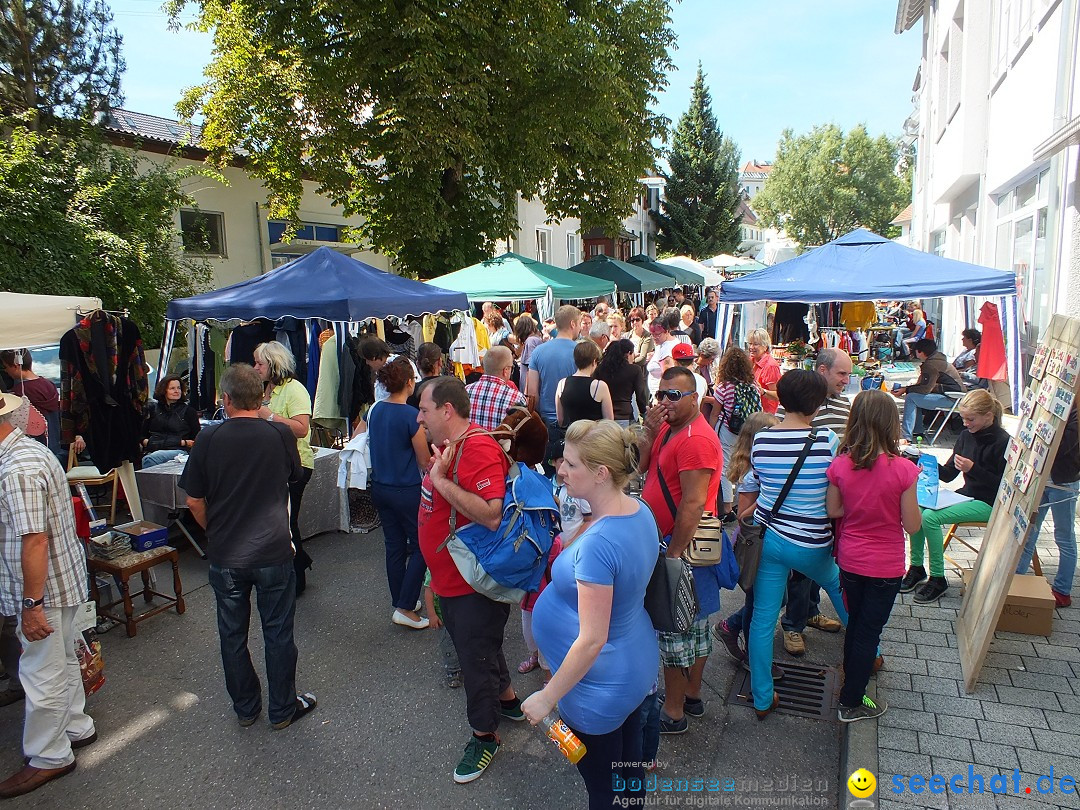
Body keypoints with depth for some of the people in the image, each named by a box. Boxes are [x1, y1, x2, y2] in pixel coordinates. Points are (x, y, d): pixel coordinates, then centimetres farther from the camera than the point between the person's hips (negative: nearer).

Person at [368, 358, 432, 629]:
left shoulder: (375, 411, 1)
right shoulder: (411, 416, -19)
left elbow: (367, 445, 18)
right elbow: (425, 462, -12)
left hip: (380, 487, 7)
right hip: (407, 491, -7)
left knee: (394, 546, 16)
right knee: (421, 546, 6)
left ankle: (399, 603, 27)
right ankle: (405, 608, 5)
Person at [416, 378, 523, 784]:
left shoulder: (478, 449, -26)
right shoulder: (449, 445, 5)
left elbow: (492, 515, -38)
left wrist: (440, 481, -35)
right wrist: (436, 473, 4)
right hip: (450, 578, 10)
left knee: (476, 655, 8)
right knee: (471, 645, 26)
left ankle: (484, 735, 30)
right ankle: (507, 699, 48)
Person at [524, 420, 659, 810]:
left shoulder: (598, 543, -35)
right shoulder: (640, 511, -8)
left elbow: (592, 640, -29)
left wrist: (547, 697, -19)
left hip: (602, 686, -8)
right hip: (637, 665, 8)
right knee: (630, 767, 29)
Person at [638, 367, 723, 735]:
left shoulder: (696, 439, -24)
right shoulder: (667, 427, 7)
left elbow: (693, 504, -26)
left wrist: (672, 555, -23)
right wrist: (650, 431, -10)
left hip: (681, 543, -10)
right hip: (671, 539, 10)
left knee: (674, 628, 4)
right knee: (693, 623, 21)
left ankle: (672, 712, 20)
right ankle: (692, 695, 37)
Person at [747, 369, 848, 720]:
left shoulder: (760, 440, -9)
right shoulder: (827, 440, -17)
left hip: (767, 537, 2)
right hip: (811, 544, -1)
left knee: (763, 619, 11)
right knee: (837, 583, 30)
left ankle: (762, 699, 24)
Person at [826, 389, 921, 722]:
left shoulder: (841, 465, -13)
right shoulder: (903, 470, -21)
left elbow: (833, 510, -2)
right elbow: (912, 525, -13)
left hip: (849, 560, 3)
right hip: (885, 566, -3)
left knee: (855, 622, 24)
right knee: (870, 629, 12)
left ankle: (854, 675, 44)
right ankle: (851, 702, 24)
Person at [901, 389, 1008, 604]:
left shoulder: (1002, 442, -15)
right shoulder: (966, 435, 6)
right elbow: (947, 475, 8)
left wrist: (973, 469, -26)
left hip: (989, 504, -7)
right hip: (966, 495, 7)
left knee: (930, 517, -26)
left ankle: (938, 579, -12)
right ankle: (916, 568, -1)